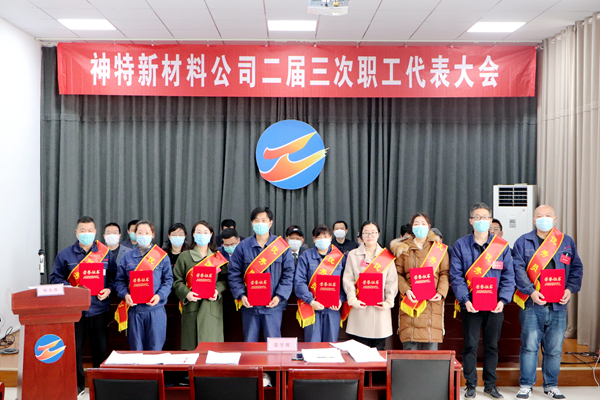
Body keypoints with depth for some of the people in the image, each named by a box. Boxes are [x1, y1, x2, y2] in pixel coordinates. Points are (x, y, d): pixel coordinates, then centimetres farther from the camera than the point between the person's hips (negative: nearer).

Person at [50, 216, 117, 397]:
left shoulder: (106, 253, 5)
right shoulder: (65, 254, 4)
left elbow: (114, 276, 9)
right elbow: (56, 277, 2)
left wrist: (108, 289, -9)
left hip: (99, 308, 1)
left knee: (101, 347, 7)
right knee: (75, 347, 6)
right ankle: (77, 384, 21)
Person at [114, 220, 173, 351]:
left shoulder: (162, 256, 4)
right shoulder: (128, 257, 8)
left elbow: (168, 280, 2)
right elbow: (120, 281, 7)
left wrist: (160, 295, -14)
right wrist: (125, 294, -11)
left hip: (155, 310, -1)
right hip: (134, 309, 2)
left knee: (155, 348, 4)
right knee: (135, 349, 9)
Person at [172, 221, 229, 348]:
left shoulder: (218, 257, 11)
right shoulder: (185, 256, 7)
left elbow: (224, 279, 9)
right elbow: (177, 281, 2)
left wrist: (217, 290, -10)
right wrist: (186, 293, -15)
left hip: (212, 307, 1)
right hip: (191, 307, -1)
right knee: (191, 346, 0)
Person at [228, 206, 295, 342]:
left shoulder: (281, 246, 2)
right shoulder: (243, 246, 3)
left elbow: (288, 274, 0)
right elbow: (234, 274, 2)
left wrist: (279, 296, -11)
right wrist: (241, 295, -11)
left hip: (273, 305, -1)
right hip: (249, 305, 1)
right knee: (249, 342, 11)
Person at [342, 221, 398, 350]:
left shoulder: (387, 256, 10)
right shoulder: (353, 255, 9)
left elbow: (392, 281, 6)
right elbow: (348, 280, 2)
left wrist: (389, 301, -6)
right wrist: (352, 299, -10)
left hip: (380, 308, 1)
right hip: (360, 307, -1)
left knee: (379, 348, 3)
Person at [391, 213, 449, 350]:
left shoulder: (440, 248, 12)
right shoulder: (403, 248, 11)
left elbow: (445, 273, 7)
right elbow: (398, 273, 5)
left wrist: (441, 292, -8)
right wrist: (406, 290, -12)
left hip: (432, 303, 1)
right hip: (410, 301, 0)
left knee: (431, 348, -1)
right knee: (409, 347, -2)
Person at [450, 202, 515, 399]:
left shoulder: (502, 246, 4)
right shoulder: (460, 245, 0)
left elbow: (508, 276, 2)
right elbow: (456, 276, -5)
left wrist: (503, 300, -10)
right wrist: (465, 300, -16)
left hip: (495, 306, 2)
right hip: (471, 305, -1)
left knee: (492, 345, 12)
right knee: (470, 345, 5)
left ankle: (490, 384, 26)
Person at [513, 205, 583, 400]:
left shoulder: (567, 242, 12)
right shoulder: (523, 242, 3)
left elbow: (576, 268, 12)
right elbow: (518, 269, -5)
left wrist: (570, 289, -5)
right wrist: (531, 291, -16)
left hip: (558, 305, 2)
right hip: (531, 304, -2)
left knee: (554, 348, 9)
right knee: (529, 346, 0)